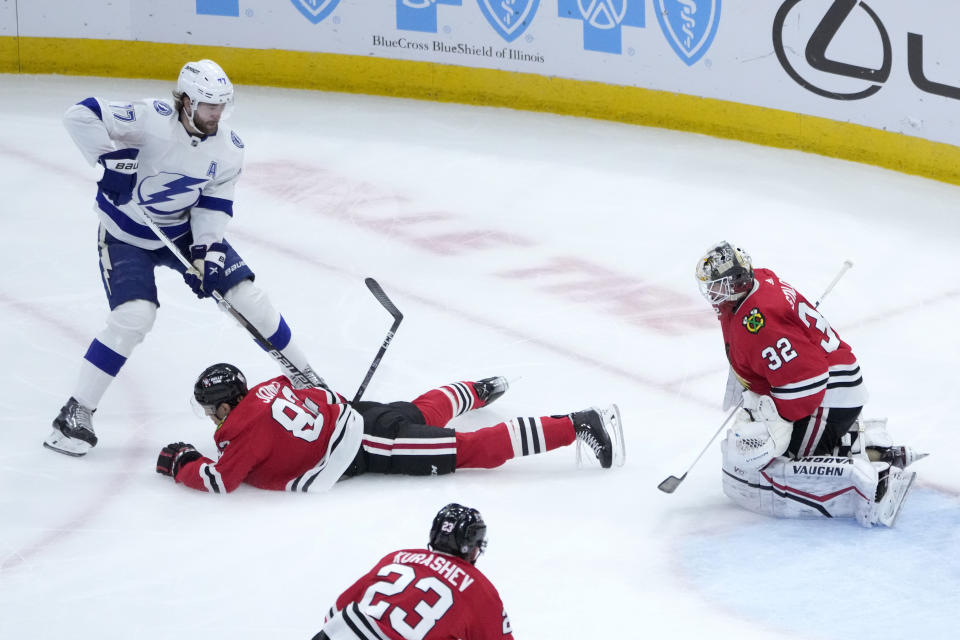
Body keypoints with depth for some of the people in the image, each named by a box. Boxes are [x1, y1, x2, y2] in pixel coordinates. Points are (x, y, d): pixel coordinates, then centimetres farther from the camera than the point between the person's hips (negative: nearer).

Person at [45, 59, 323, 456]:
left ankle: (302, 374, 19)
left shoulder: (229, 148, -10)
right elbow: (80, 115, -31)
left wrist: (207, 249, -18)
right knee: (134, 316, -22)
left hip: (183, 230, 5)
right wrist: (110, 156, -36)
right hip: (127, 234, -5)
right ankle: (77, 412, -11)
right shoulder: (152, 120, -27)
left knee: (246, 295, -2)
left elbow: (214, 204, -4)